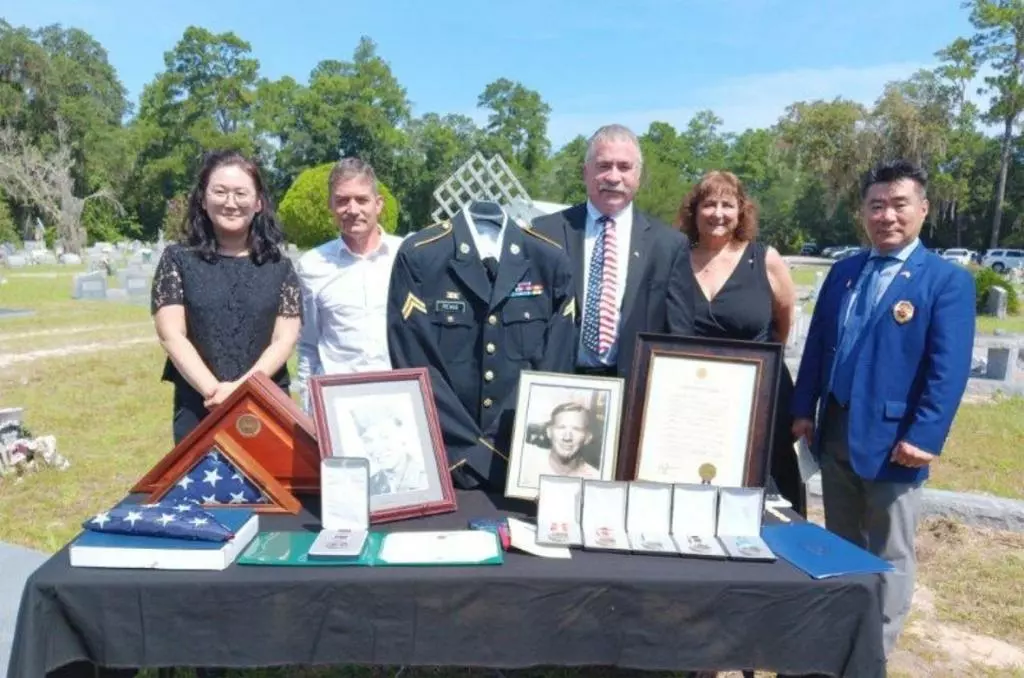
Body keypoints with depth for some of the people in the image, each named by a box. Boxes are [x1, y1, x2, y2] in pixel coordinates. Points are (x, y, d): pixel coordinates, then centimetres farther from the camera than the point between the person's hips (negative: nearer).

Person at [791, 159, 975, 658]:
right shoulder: (843, 272, 10)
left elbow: (949, 369, -13)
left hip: (892, 439, -5)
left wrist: (923, 437, -20)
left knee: (888, 558, 10)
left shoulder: (948, 280, -6)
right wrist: (803, 410, 6)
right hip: (834, 433, 5)